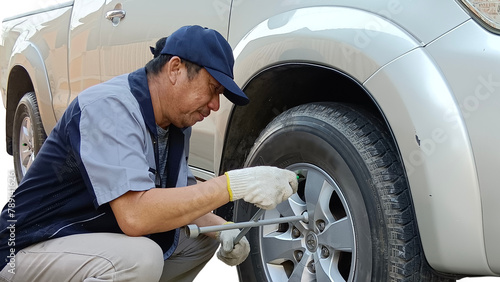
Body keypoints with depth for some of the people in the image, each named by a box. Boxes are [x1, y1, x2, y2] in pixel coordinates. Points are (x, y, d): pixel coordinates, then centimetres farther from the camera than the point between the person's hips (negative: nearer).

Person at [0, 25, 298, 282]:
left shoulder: (177, 121, 3)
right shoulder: (109, 107, -25)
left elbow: (178, 200, 13)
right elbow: (136, 214, -36)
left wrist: (222, 230, -7)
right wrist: (234, 184, -34)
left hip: (107, 237, 9)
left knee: (204, 236, 7)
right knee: (140, 258, -34)